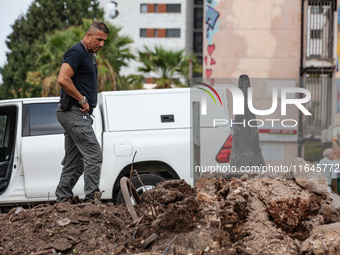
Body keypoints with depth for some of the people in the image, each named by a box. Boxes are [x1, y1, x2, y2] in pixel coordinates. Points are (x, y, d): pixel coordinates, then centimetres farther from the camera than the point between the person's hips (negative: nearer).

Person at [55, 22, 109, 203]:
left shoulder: (89, 55, 21)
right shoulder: (76, 52, -11)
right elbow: (63, 79, -23)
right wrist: (83, 100, -17)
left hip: (79, 113, 10)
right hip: (74, 112, -10)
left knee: (74, 162, 10)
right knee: (93, 155, -14)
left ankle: (62, 200, 12)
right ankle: (91, 198, -14)